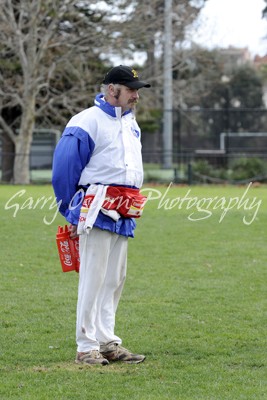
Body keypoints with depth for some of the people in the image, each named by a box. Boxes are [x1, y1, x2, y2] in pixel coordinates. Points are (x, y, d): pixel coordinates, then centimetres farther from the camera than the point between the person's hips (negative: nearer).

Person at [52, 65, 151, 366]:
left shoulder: (131, 124, 17)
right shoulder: (87, 122, -9)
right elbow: (63, 169, -9)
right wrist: (72, 214, -4)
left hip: (124, 216, 8)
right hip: (97, 211, -8)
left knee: (115, 279, 10)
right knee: (93, 278, -8)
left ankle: (107, 342, 16)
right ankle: (86, 347, -5)